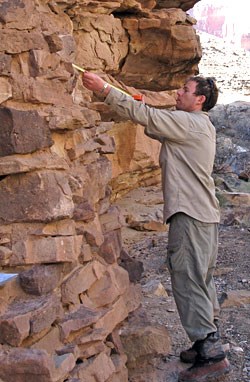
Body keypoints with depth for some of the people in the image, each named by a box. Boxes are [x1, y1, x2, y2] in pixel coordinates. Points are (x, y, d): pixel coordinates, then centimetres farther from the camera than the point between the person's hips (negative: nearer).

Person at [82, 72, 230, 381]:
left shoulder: (189, 122, -12)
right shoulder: (199, 125, 19)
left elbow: (144, 116, -16)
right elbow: (155, 125, 25)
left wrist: (103, 89, -13)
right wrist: (132, 102, 15)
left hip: (190, 215, -11)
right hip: (204, 215, 11)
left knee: (188, 281, -10)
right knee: (201, 280, 15)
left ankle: (211, 355, -9)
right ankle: (209, 342, 23)